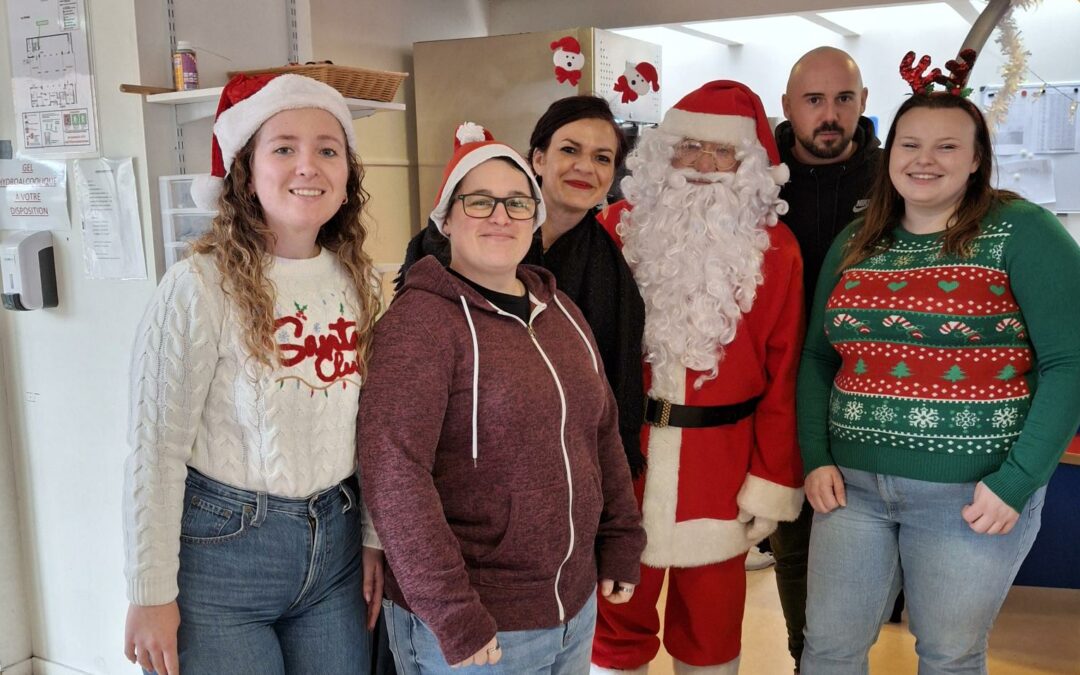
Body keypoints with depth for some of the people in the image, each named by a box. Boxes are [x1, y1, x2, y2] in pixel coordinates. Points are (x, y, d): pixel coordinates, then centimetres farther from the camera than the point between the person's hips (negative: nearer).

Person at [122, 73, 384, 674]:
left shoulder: (358, 280, 1)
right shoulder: (200, 287, -15)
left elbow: (369, 425, 8)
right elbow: (157, 449, -13)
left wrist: (374, 536, 9)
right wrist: (153, 594, -10)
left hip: (335, 540, 5)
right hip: (221, 545, -5)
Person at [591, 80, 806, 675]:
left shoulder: (774, 248, 0)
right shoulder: (622, 225, 2)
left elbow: (781, 374, -1)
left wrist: (772, 481, -3)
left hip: (719, 455, 0)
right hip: (621, 447, 1)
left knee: (710, 619, 15)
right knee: (617, 614, 12)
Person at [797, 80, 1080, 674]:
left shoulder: (1021, 232, -6)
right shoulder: (854, 243, 8)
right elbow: (818, 357, 10)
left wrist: (1017, 481, -15)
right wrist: (816, 458, -1)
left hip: (972, 493, -3)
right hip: (851, 484, 4)